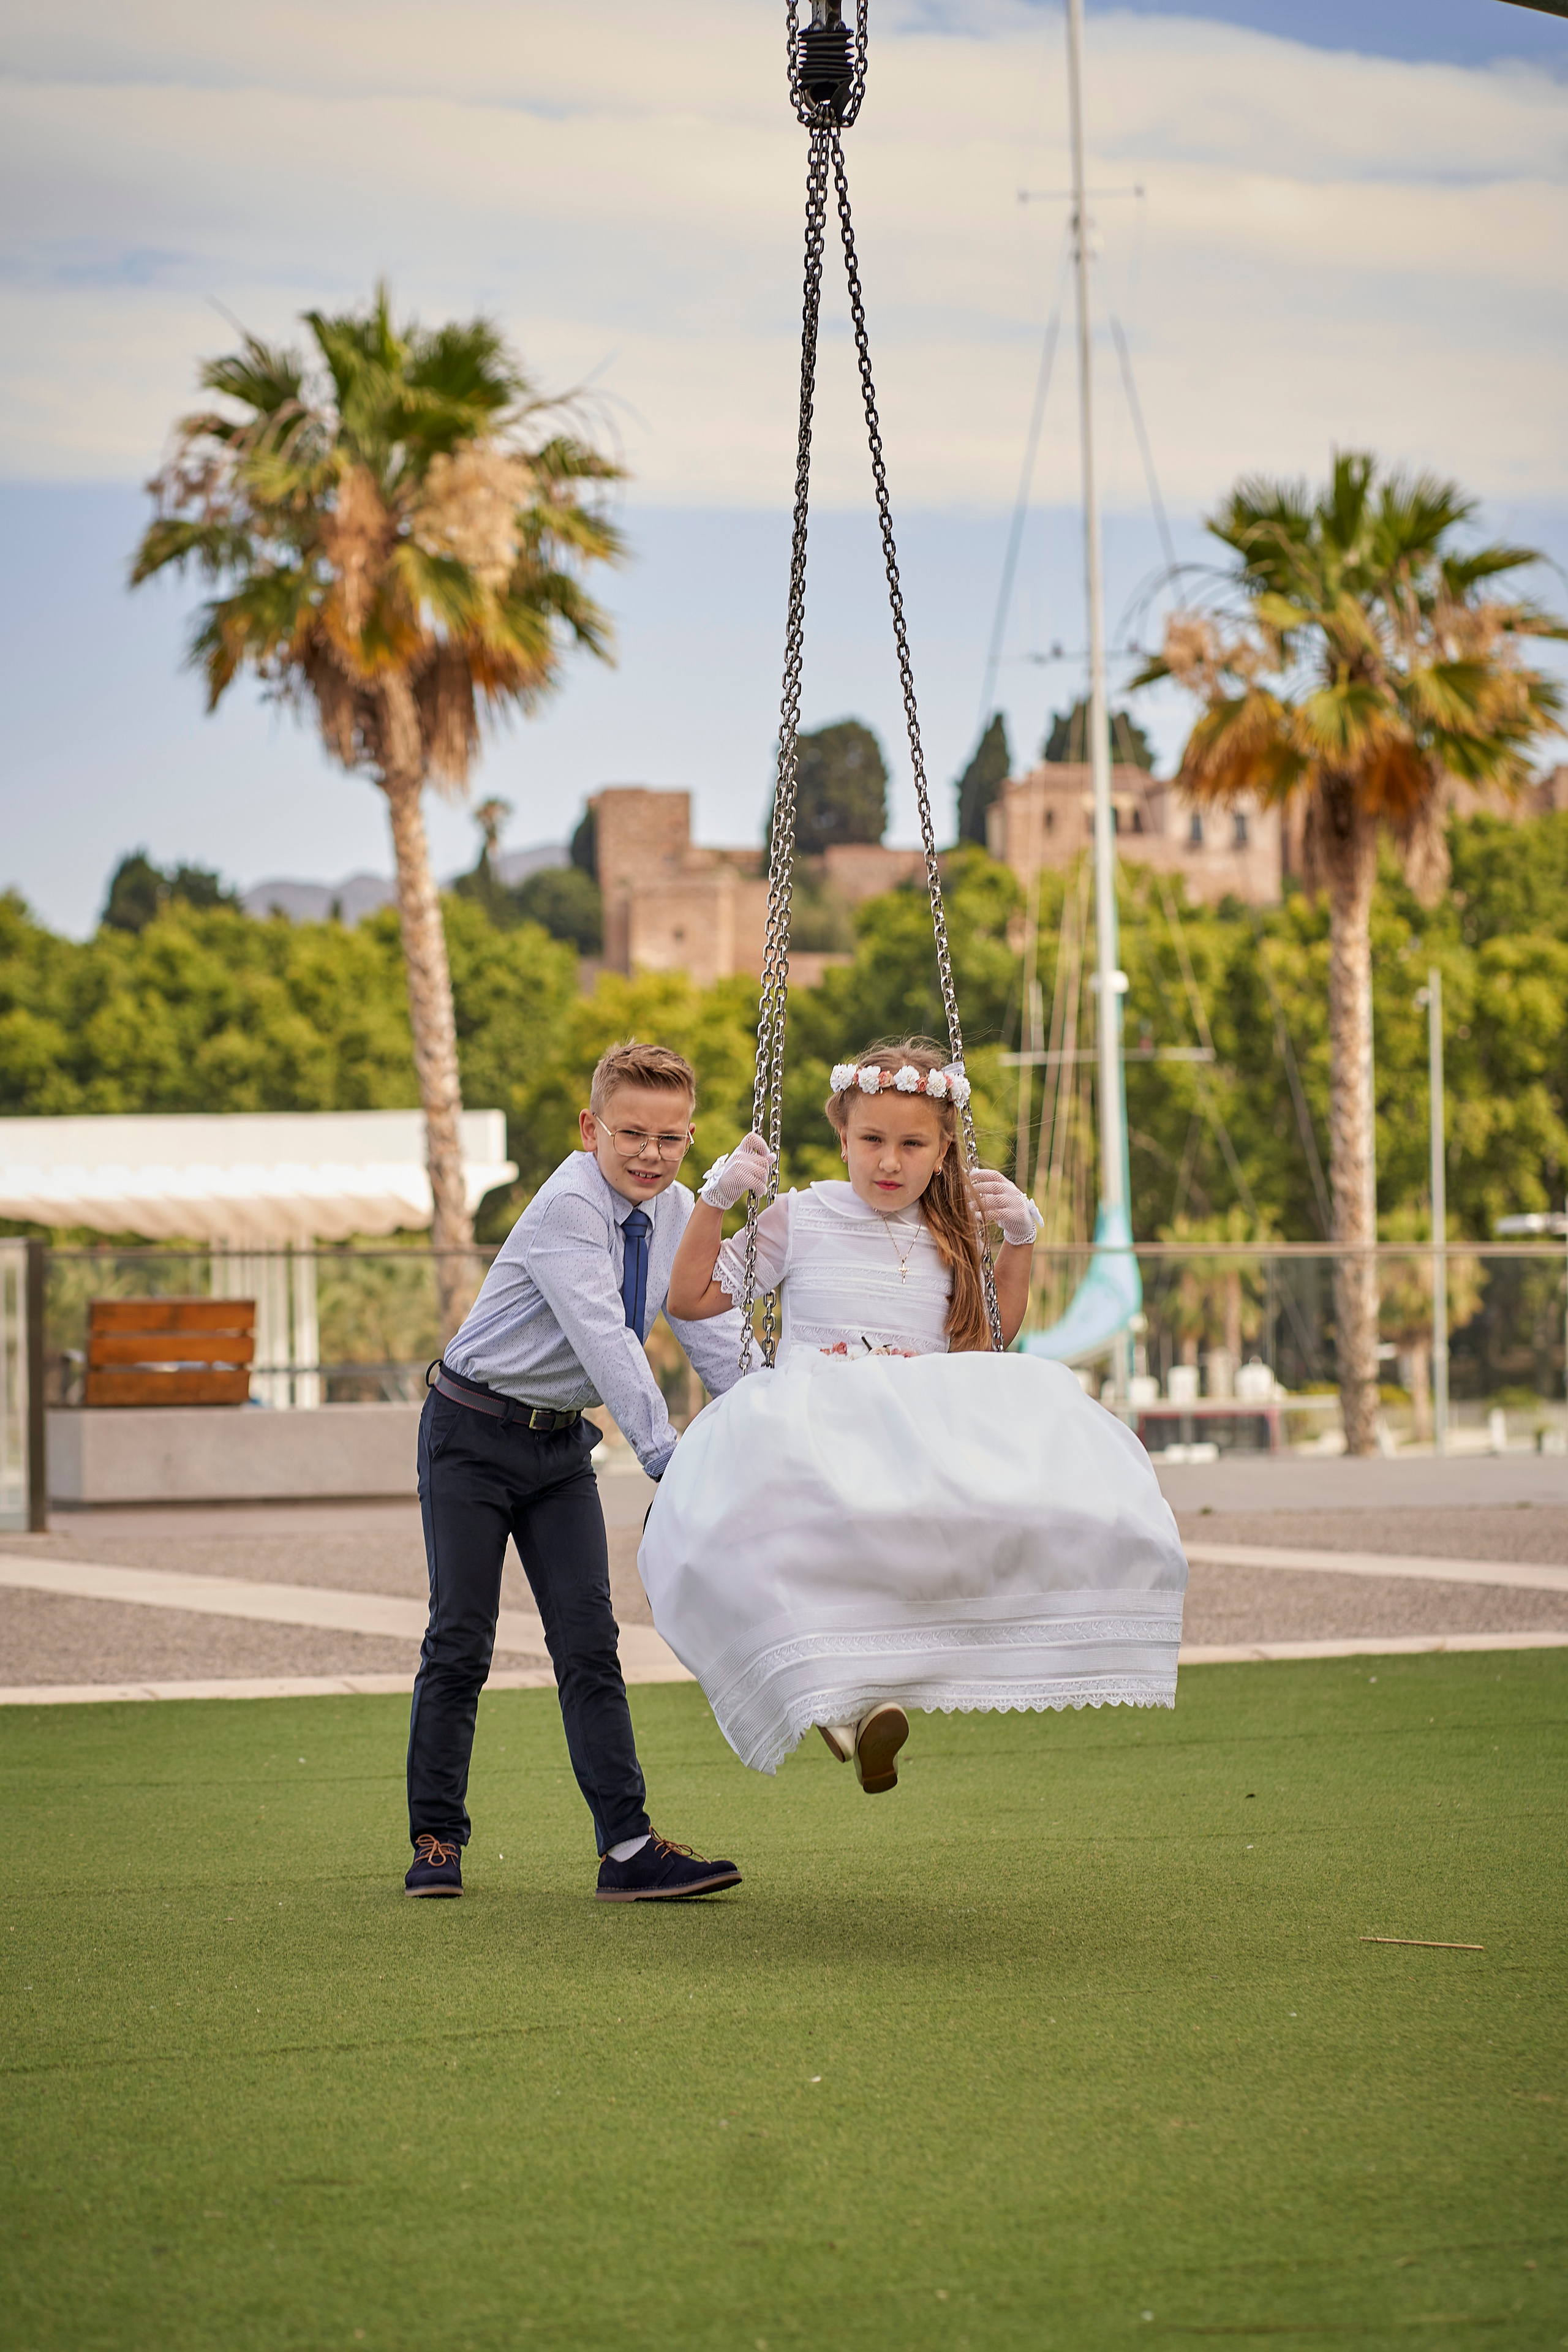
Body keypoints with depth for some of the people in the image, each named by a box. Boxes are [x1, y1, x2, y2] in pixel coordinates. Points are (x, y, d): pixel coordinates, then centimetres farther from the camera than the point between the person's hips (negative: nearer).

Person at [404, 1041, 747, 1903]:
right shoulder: (569, 1207, -23)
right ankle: (436, 1842, 9)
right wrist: (662, 1451, -38)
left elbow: (712, 1332, 1)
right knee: (460, 1641, -2)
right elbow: (604, 1338, -32)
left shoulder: (675, 1214, -1)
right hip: (474, 1434, -6)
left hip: (562, 1443, 6)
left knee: (589, 1640, -2)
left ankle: (629, 1848, -6)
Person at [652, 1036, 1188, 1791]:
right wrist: (717, 1198, 3)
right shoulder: (801, 1220, 11)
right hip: (812, 1421, -3)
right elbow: (692, 1298, 13)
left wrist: (1019, 1238, 22)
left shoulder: (946, 1240, 20)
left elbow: (993, 1337, 34)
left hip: (930, 1432, 4)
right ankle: (840, 1697, -47)